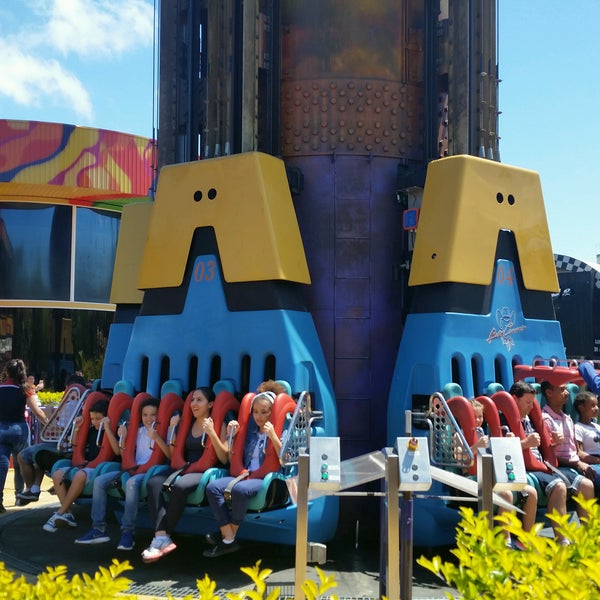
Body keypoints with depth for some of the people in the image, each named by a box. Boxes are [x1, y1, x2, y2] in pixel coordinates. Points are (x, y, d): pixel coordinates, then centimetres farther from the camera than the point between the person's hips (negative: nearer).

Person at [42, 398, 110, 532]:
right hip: (85, 465, 8)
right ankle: (68, 514, -19)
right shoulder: (91, 430, 17)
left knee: (80, 475, -37)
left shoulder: (112, 431, -2)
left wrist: (107, 428, -23)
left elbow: (117, 450, -21)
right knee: (57, 474, -16)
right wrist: (76, 428, 13)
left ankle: (60, 514, -25)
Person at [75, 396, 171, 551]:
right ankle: (98, 529, -10)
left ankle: (127, 532, -32)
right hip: (135, 468, 7)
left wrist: (157, 438, -22)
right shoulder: (139, 431, 21)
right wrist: (123, 438, 4)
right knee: (99, 481, -12)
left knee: (132, 482, -39)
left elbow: (171, 455, -11)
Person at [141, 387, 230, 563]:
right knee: (153, 483, -24)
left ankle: (164, 537, -23)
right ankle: (161, 536, -33)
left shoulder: (218, 425, 3)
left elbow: (224, 458, -8)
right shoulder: (188, 425, 19)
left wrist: (211, 433, -17)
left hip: (206, 472, -6)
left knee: (179, 486, -37)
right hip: (185, 468, 6)